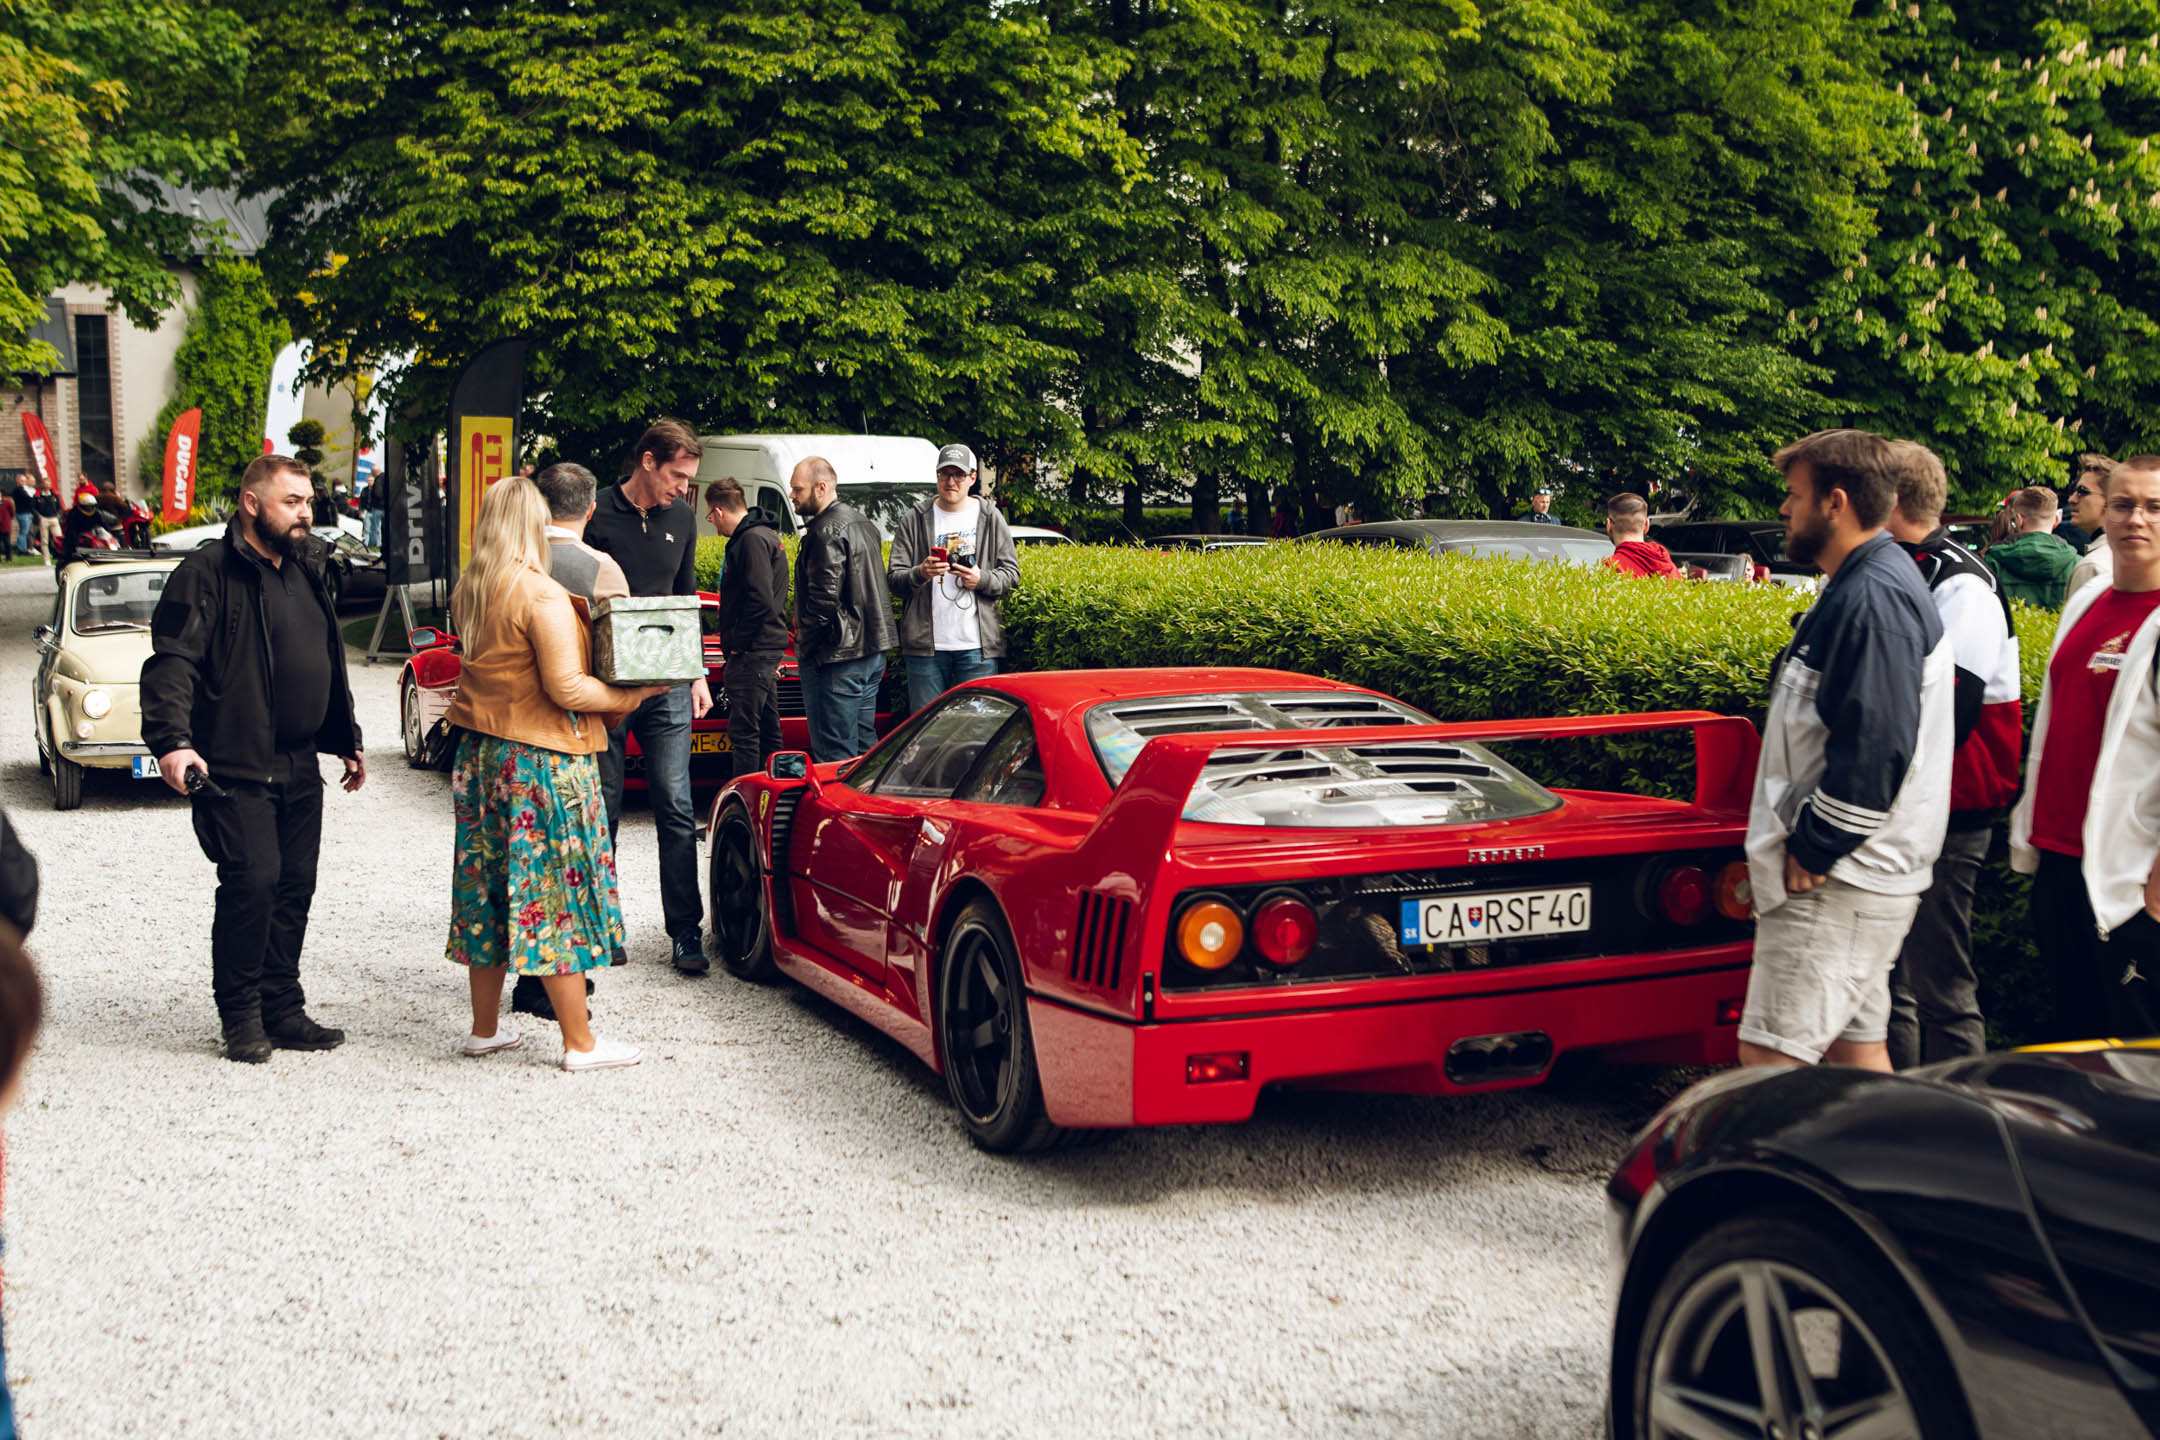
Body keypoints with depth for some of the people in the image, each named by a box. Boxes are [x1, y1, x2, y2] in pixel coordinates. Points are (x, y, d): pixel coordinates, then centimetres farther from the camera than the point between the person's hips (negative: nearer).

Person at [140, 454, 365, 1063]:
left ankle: (282, 1008, 17)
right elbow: (172, 663, -16)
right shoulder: (207, 573, -8)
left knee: (295, 884, 7)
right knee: (251, 881, -11)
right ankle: (241, 1017, 2)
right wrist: (172, 739, -29)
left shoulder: (305, 571, 17)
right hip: (236, 768, -7)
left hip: (300, 768, 7)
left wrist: (346, 741, 28)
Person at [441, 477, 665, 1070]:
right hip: (541, 761, -8)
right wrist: (635, 693, -10)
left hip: (479, 754, 8)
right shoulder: (542, 595, -16)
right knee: (555, 894, -2)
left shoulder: (468, 592, 8)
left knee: (489, 889, 14)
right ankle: (580, 1043, 5)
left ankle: (485, 1028, 23)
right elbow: (567, 689, -20)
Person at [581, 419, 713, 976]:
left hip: (666, 685, 4)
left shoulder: (681, 517, 10)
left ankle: (685, 932, 3)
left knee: (675, 806, -1)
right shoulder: (598, 516, -6)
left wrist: (696, 674, 15)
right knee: (603, 809, 6)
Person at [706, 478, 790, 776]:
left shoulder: (752, 539, -15)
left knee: (743, 732, -9)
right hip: (767, 649, 11)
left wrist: (737, 643, -15)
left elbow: (761, 601, -24)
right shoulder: (765, 535, 17)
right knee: (767, 731, 15)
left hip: (752, 652, -11)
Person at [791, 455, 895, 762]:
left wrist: (805, 645, -11)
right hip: (873, 651, 10)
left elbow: (824, 596, -21)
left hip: (839, 657, -10)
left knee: (834, 757, -7)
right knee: (864, 746, 15)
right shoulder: (863, 523, 16)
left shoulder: (827, 532, -15)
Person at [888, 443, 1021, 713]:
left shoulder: (991, 519, 8)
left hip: (977, 646, 0)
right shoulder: (914, 520, 7)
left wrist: (982, 580, -11)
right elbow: (893, 578, 3)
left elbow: (1011, 575, 9)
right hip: (926, 644, 0)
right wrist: (920, 574, -18)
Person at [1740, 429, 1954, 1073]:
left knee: (1768, 1060, -9)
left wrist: (1813, 849, -19)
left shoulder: (1873, 598, -17)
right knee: (1856, 1050, 15)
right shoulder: (1856, 588, 17)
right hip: (1848, 875, 11)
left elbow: (1875, 747, -25)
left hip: (1839, 883, -11)